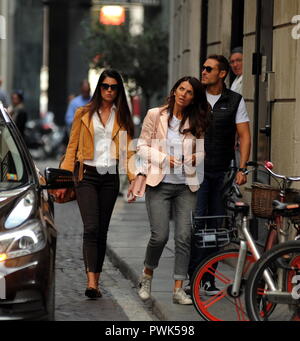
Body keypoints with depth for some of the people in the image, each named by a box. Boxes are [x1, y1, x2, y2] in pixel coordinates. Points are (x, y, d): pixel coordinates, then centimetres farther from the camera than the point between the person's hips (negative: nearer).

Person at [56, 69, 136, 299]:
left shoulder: (122, 117, 13)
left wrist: (133, 176, -7)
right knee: (91, 228, -15)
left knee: (102, 230, 5)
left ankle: (96, 281, 12)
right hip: (87, 175, -2)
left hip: (110, 178, 2)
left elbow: (127, 149, 8)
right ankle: (91, 282, -24)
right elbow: (72, 148, 6)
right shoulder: (84, 114, 7)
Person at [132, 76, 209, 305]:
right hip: (159, 183, -2)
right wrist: (163, 158, -12)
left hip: (186, 185, 3)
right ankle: (147, 276, 19)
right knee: (160, 236, -9)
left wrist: (197, 158, -7)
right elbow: (142, 146, 2)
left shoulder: (196, 122, 8)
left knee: (184, 237, -4)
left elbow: (202, 151, 16)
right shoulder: (155, 115, 2)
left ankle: (178, 290, 2)